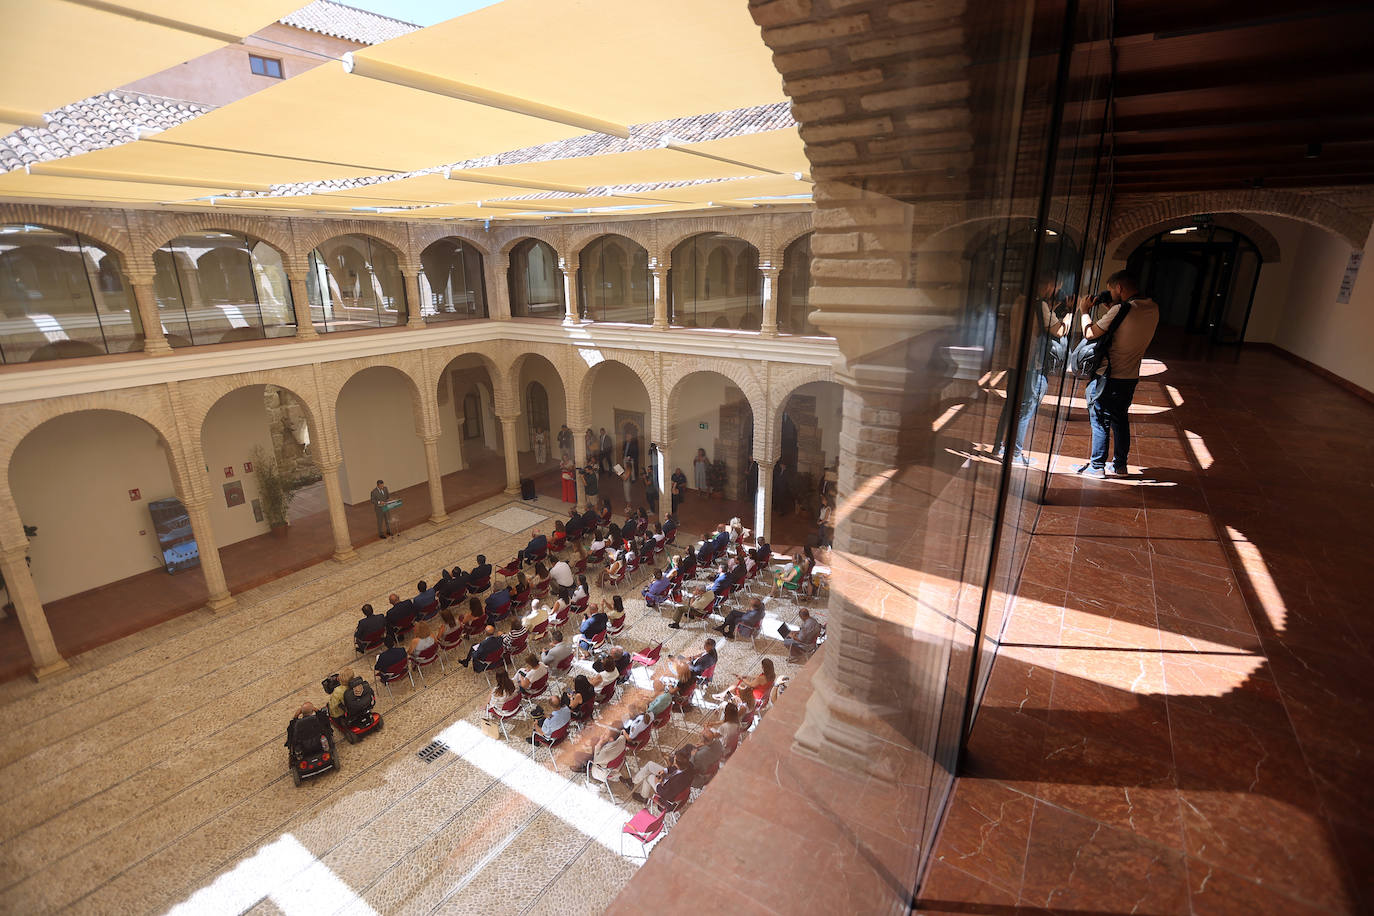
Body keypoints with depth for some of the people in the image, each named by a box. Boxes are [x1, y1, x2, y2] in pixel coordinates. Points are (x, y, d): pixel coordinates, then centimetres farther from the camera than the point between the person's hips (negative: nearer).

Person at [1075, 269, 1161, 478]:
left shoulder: (1121, 310, -20)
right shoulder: (1153, 308, 3)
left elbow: (1090, 333, -16)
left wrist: (1084, 311, 0)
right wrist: (1110, 307, 13)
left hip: (1110, 377, -7)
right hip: (1131, 377, 8)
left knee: (1100, 421, 3)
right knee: (1120, 420, 18)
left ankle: (1097, 466, 11)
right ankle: (1120, 465, 26)